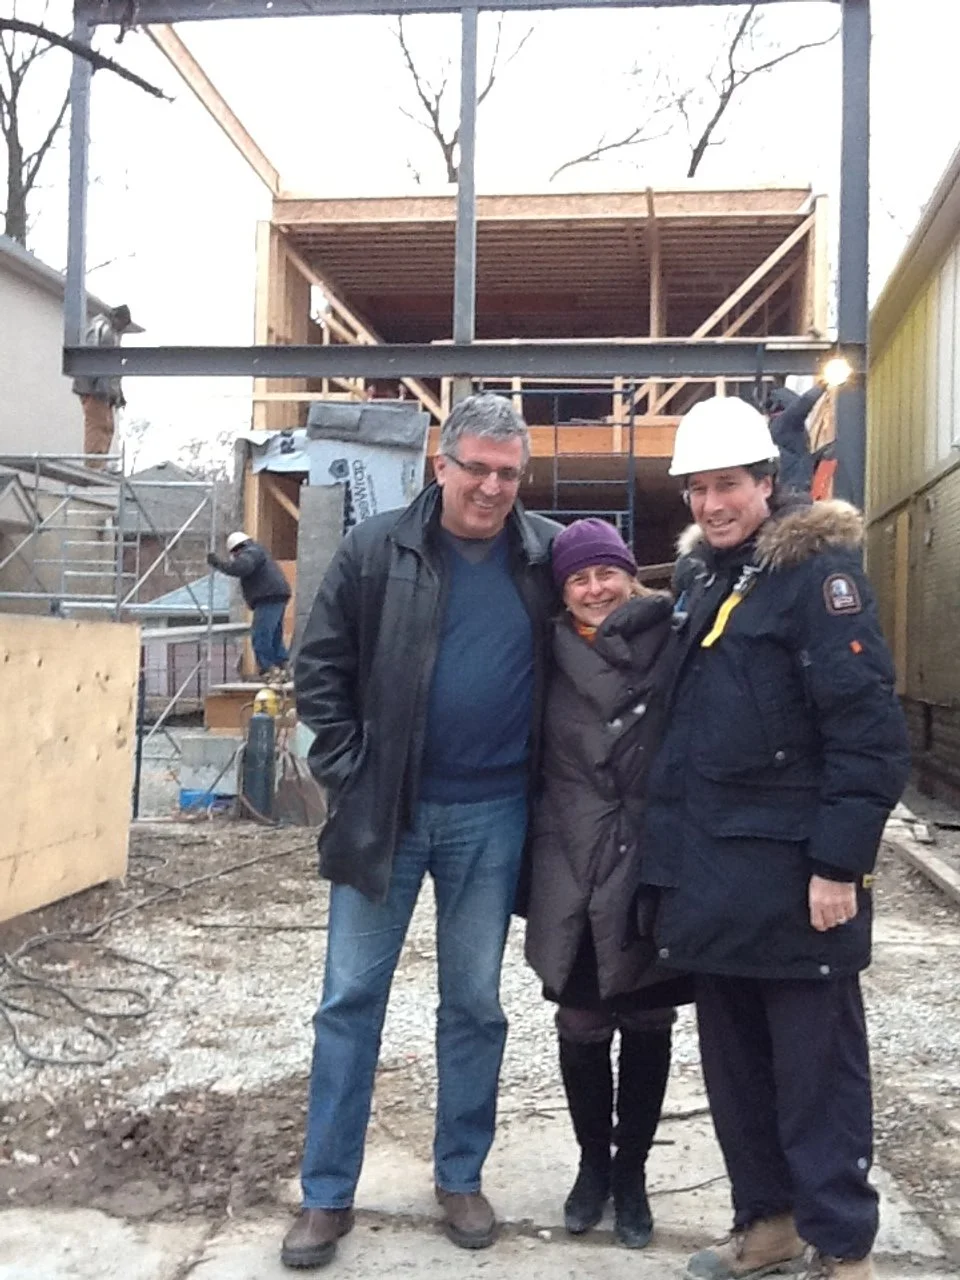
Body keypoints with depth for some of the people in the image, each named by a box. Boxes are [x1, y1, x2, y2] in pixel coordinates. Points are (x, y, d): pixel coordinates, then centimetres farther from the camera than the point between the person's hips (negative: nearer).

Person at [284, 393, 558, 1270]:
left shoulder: (546, 554, -1)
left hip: (491, 817, 1)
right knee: (351, 998, 6)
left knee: (474, 1003, 13)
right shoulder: (376, 550, -4)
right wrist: (347, 774, -7)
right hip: (384, 807, -1)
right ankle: (328, 1194, 21)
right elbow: (321, 670, 0)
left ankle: (461, 1178, 31)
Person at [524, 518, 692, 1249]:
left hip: (659, 868, -1)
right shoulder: (552, 663, 2)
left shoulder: (672, 647, -4)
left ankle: (632, 1170, 30)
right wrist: (539, 860, 4)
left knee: (647, 1025, 11)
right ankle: (594, 1162, 31)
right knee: (582, 1025, 9)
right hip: (575, 872, 1)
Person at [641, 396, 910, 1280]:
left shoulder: (818, 569, -11)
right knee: (735, 1065, 17)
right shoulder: (702, 573, 13)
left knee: (816, 1071, 4)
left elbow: (870, 731, -17)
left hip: (791, 875, -8)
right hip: (713, 871, 8)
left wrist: (840, 863, -19)